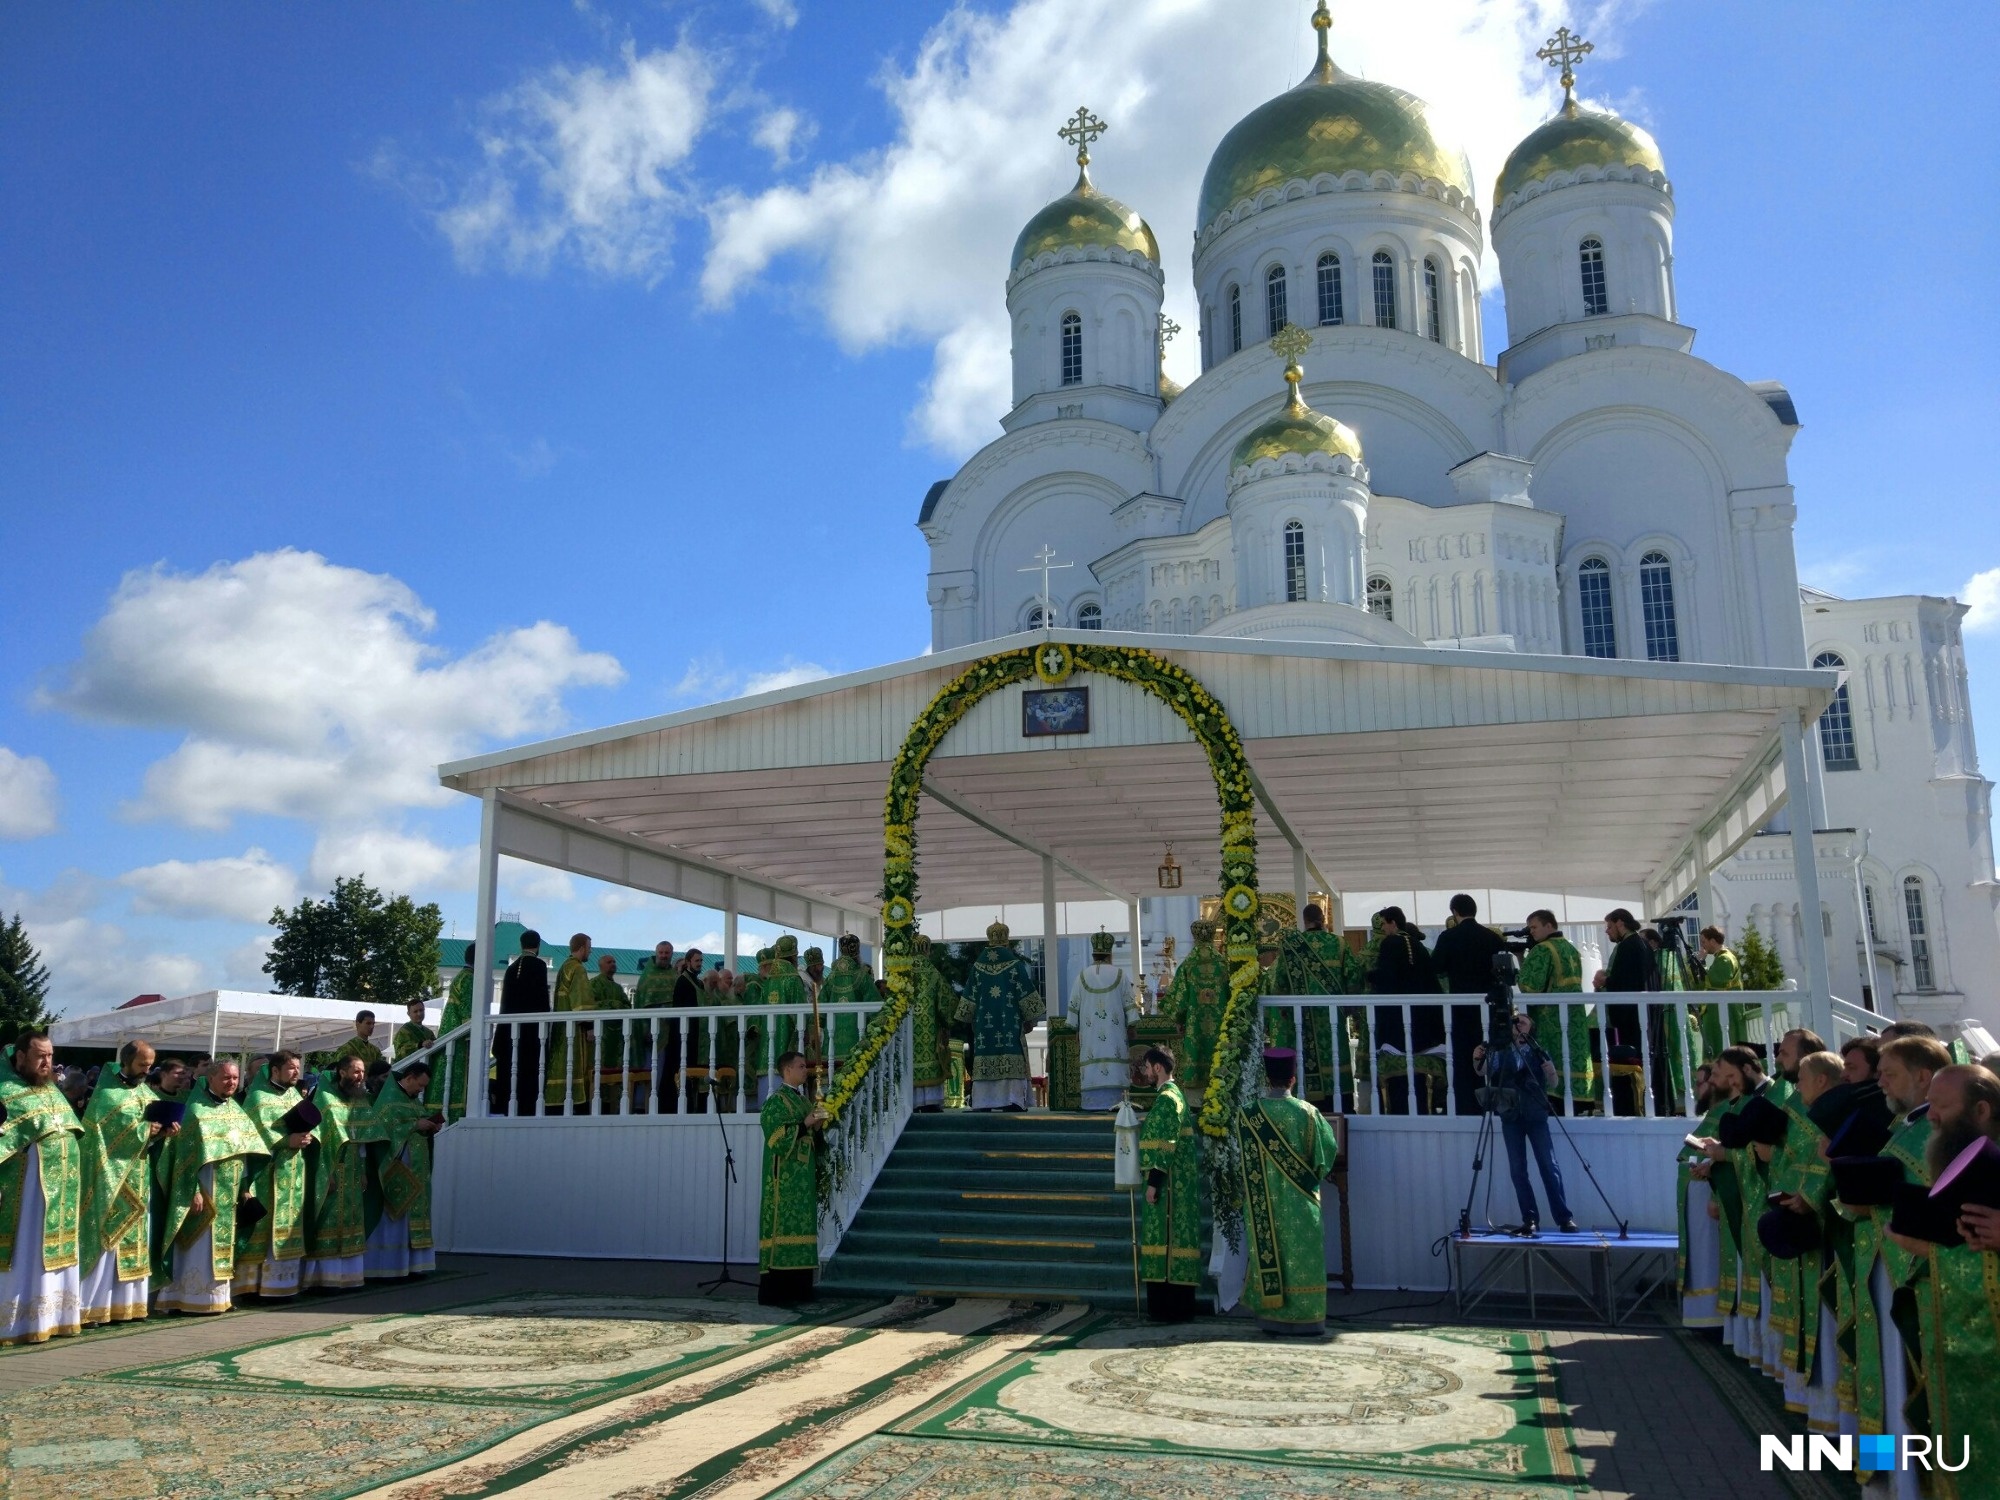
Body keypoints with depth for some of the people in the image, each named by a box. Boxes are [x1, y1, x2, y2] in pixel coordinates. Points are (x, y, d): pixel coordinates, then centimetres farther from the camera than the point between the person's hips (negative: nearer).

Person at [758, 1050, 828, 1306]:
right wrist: (805, 1125, -16)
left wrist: (817, 1127, 3)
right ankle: (772, 1292, -8)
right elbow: (776, 1138, -17)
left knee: (800, 1227, 6)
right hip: (784, 1178, -9)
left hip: (803, 1177, 9)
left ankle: (797, 1288, 9)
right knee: (782, 1226, -10)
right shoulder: (776, 1101, -8)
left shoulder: (804, 1101, 17)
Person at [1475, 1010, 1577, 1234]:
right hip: (1510, 1117, 2)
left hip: (1536, 1116, -1)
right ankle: (1530, 1219, 7)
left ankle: (1564, 1217, -2)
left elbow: (1552, 1085, 4)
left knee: (1549, 1166, -4)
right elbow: (1483, 1071, 8)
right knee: (1517, 1170, 2)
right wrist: (1477, 1059, -13)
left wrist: (1550, 1071, -18)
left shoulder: (1537, 1052, 3)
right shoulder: (1498, 1050, 5)